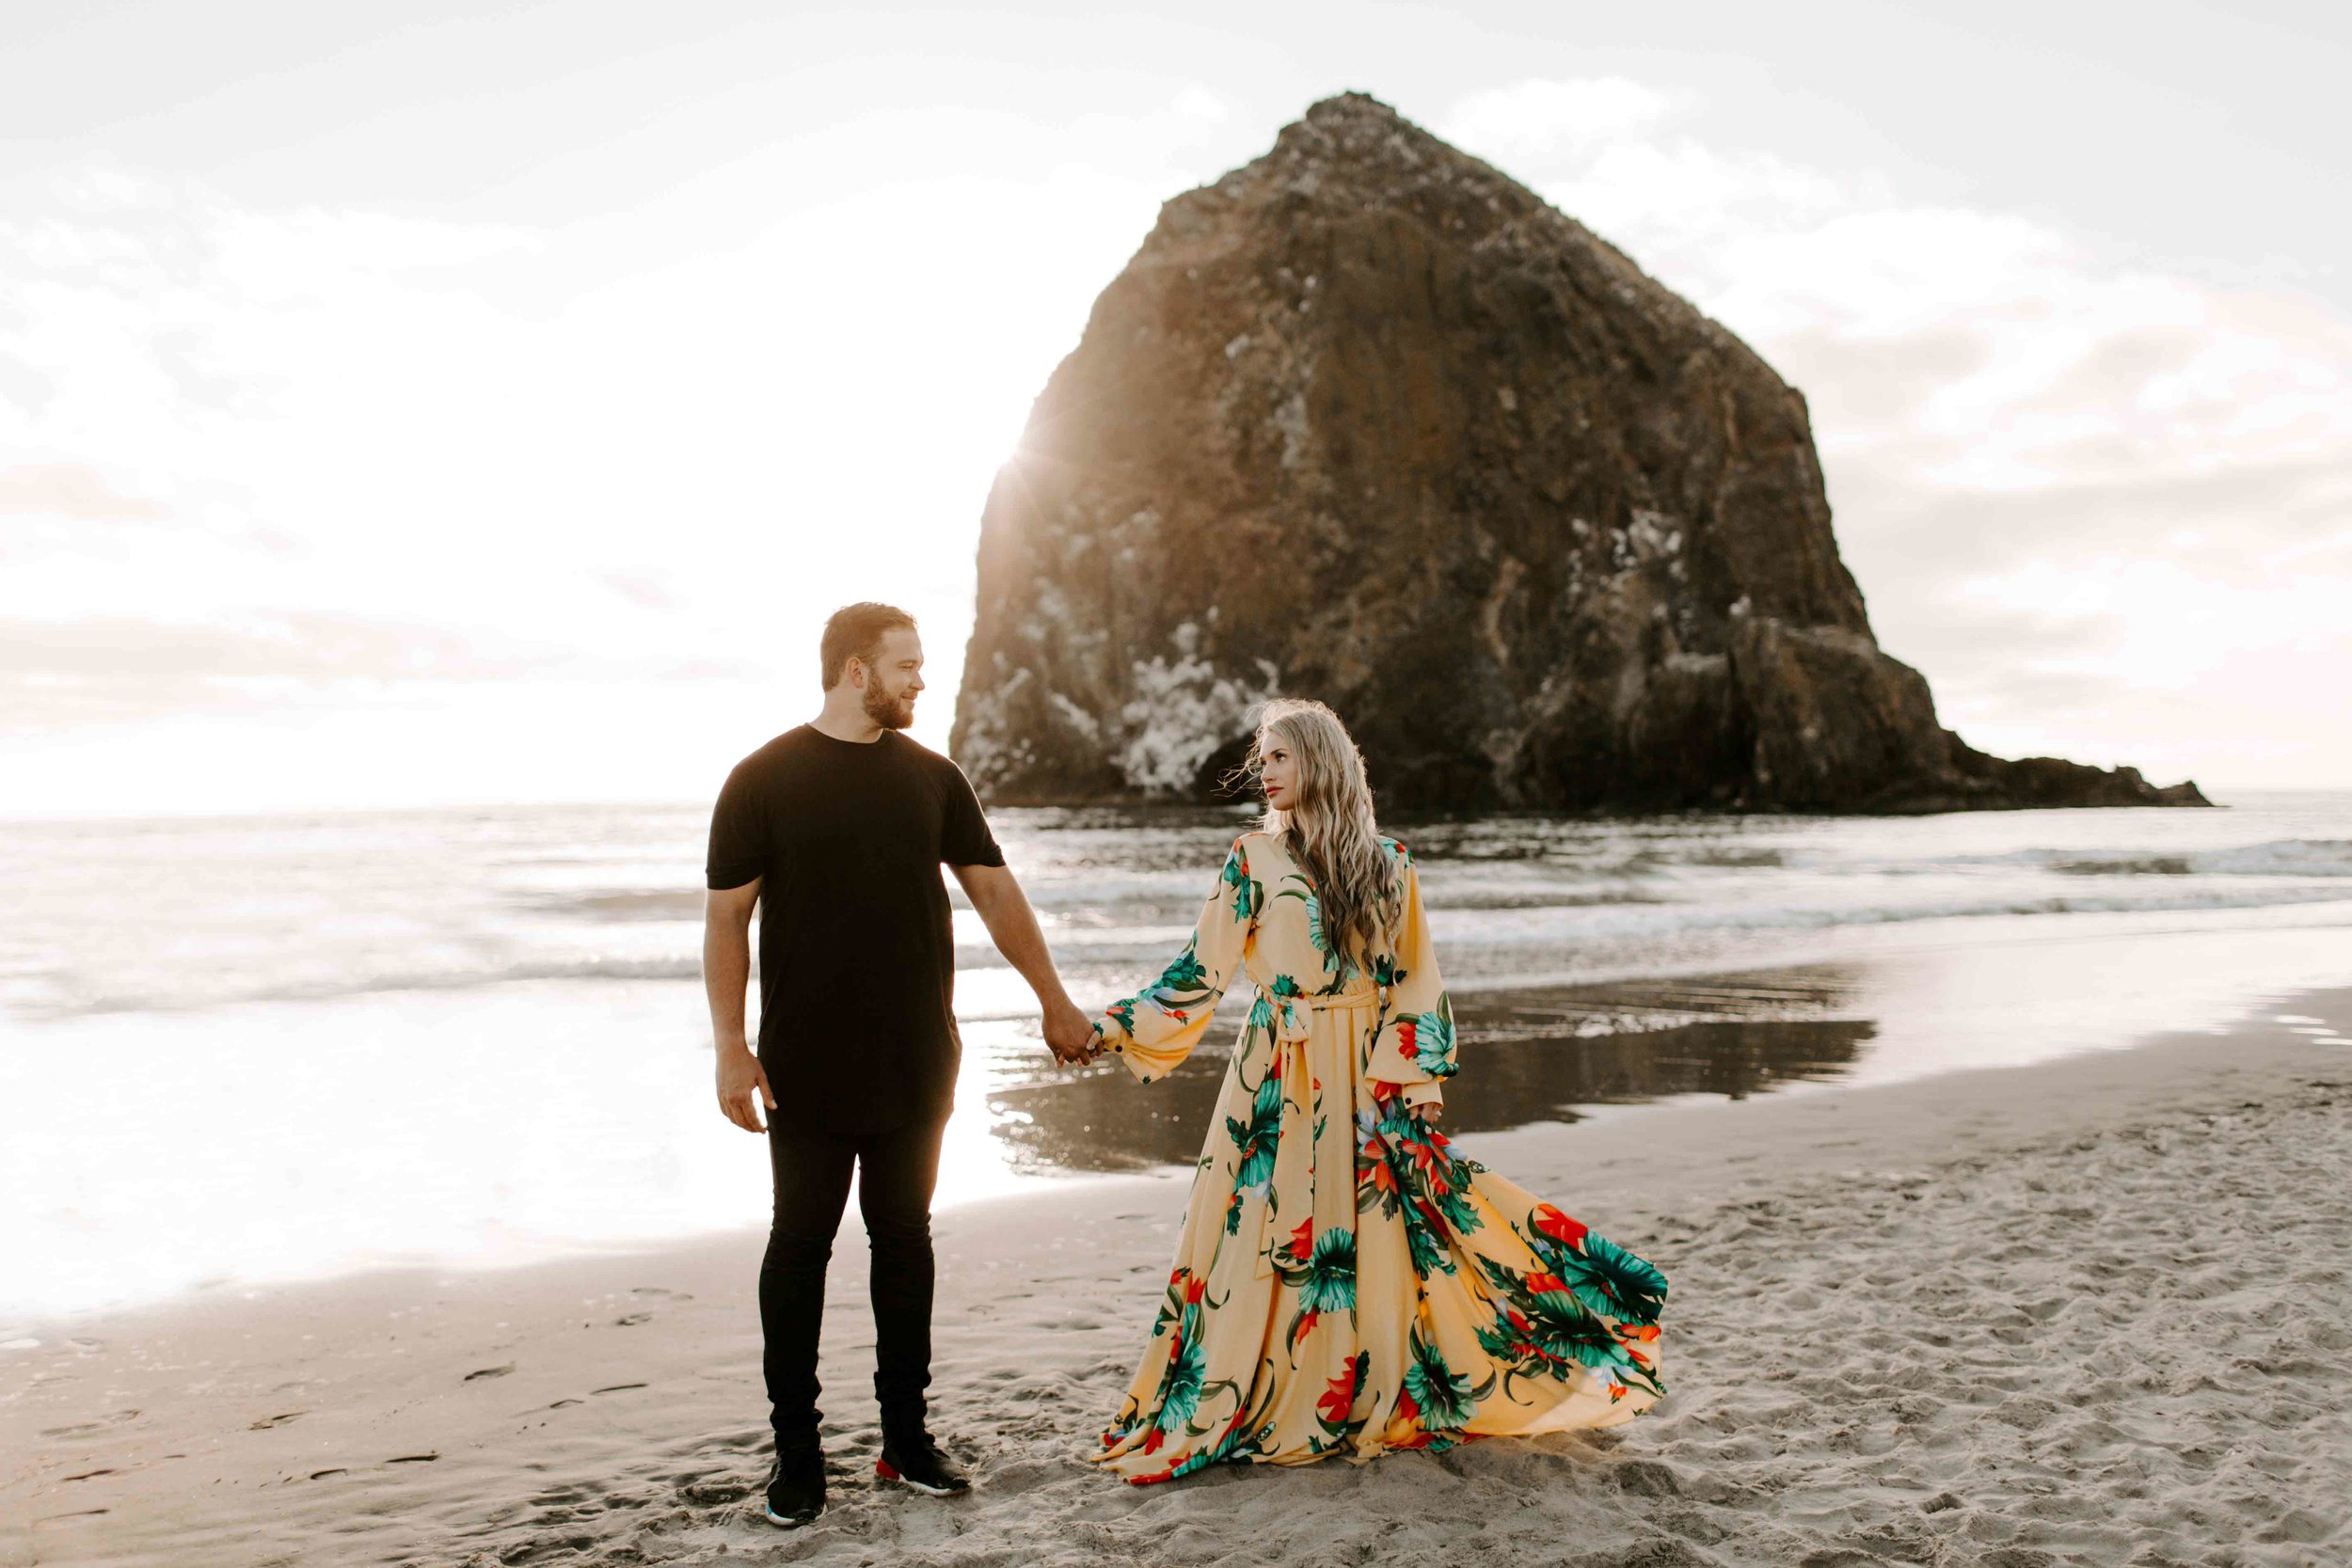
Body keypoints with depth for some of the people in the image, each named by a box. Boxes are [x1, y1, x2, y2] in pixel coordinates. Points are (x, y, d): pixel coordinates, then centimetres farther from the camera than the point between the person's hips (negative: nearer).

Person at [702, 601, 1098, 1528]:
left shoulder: (931, 778, 6)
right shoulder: (765, 779, -4)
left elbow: (995, 893, 11)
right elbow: (726, 916, -4)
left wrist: (1055, 1002, 13)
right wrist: (731, 1049, -10)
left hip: (915, 1064, 3)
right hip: (807, 1069, -3)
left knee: (905, 1240, 11)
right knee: (801, 1246, 5)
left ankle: (906, 1434, 24)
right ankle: (797, 1450, 18)